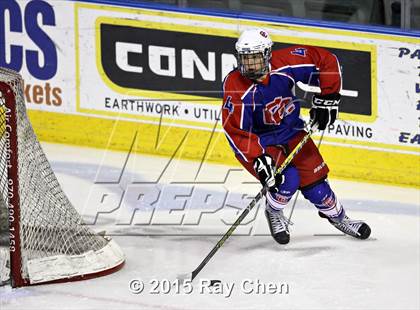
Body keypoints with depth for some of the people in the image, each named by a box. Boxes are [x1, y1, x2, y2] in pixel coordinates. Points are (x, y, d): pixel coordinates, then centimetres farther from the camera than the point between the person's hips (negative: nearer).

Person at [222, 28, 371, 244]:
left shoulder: (285, 63, -23)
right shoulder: (236, 88, -29)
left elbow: (326, 61, -12)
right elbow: (236, 131, -27)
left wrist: (327, 97, -15)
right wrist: (258, 159, -35)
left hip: (291, 131, 3)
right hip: (258, 141, -3)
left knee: (314, 181, 3)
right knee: (287, 179, -24)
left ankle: (337, 216, 32)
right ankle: (273, 213, 8)